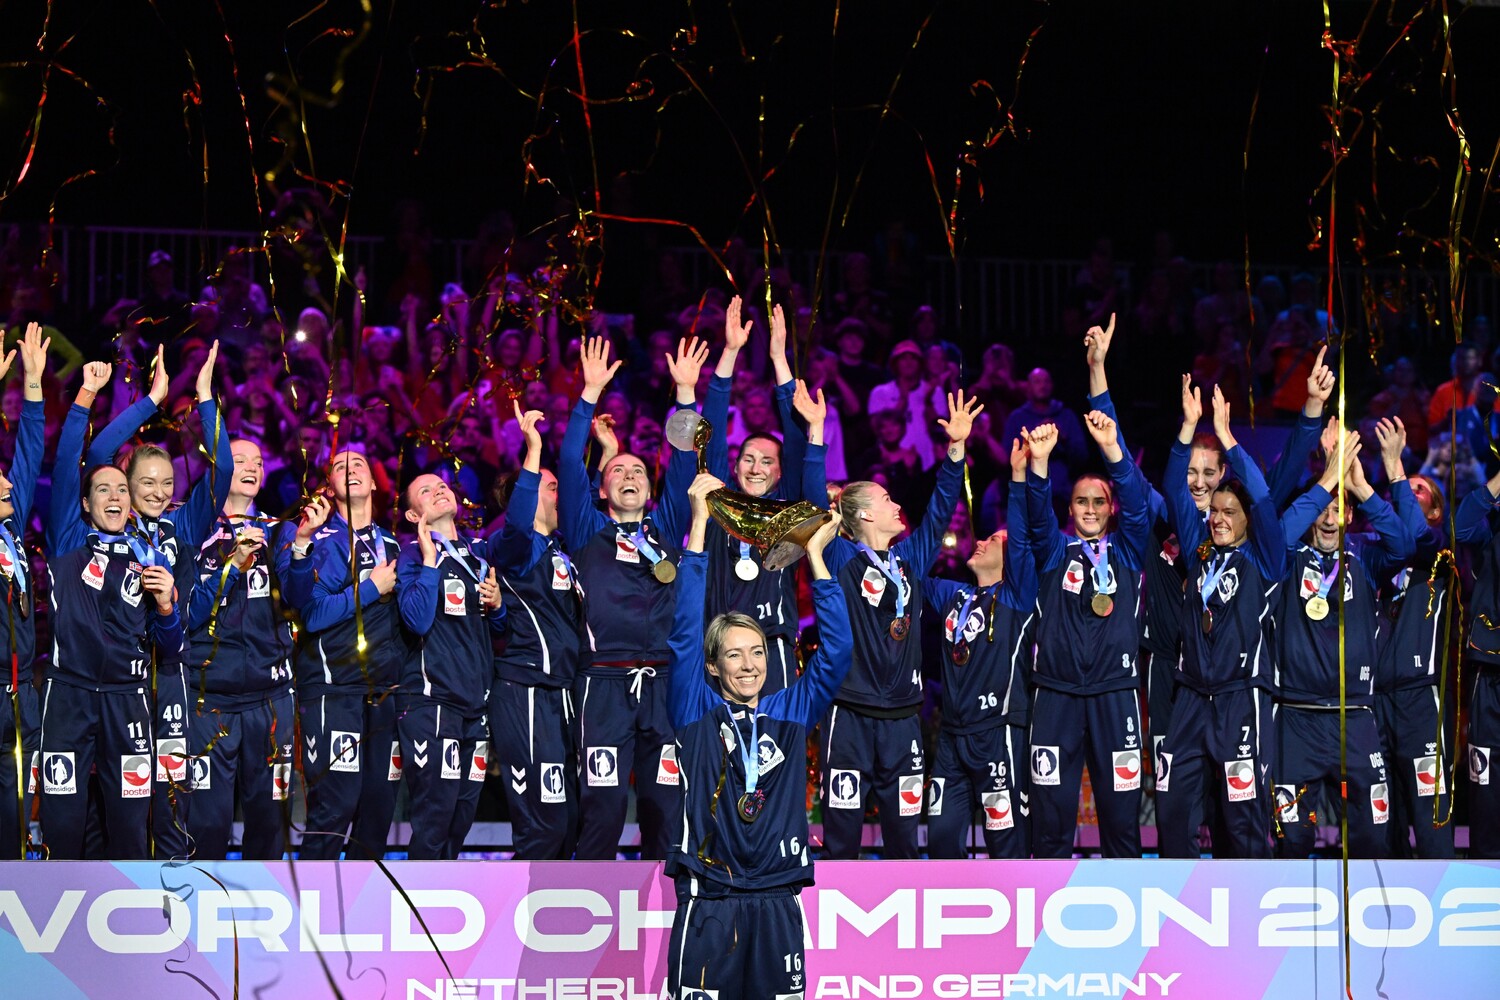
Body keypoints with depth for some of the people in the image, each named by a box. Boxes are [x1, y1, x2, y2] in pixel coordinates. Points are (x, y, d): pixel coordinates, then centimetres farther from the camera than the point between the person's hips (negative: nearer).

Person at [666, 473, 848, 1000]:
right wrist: (699, 524, -7)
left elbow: (836, 648, 5)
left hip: (777, 902, 3)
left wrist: (816, 555, -1)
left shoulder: (791, 712, 12)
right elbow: (685, 632, -4)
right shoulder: (697, 712, 5)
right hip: (708, 901, -3)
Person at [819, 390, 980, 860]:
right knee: (841, 834, -3)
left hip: (902, 719, 5)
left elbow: (940, 509, 13)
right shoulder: (840, 558, -1)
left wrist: (956, 448, 3)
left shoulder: (910, 559, 12)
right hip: (849, 716, -5)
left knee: (903, 833, 8)